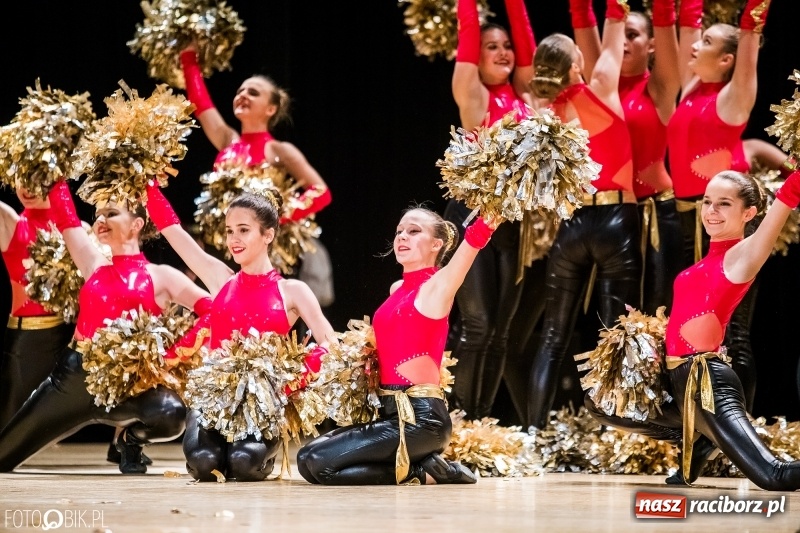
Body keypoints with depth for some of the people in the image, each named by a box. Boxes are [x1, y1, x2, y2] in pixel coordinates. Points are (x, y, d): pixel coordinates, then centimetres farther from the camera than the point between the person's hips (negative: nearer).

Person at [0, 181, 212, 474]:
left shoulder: (160, 276, 2)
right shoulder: (95, 266, 13)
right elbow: (64, 216, 12)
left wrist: (172, 355, -15)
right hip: (74, 375, 3)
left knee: (170, 414, -35)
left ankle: (131, 439, -1)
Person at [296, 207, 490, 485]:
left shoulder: (437, 287, -7)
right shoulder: (397, 290, 17)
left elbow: (475, 238, -23)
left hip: (420, 417, -9)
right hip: (391, 411, 9)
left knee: (320, 463, -18)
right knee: (307, 460, 8)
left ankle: (424, 471, -6)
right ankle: (424, 464, 6)